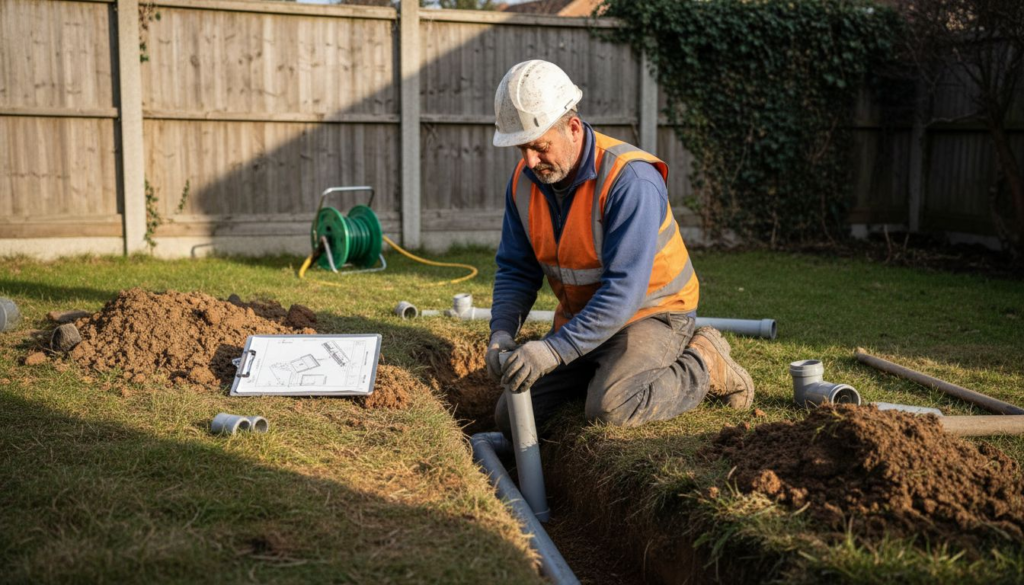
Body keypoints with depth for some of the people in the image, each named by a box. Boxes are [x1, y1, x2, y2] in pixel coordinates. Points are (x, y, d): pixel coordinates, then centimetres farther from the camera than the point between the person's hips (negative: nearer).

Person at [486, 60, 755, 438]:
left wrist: (553, 350, -37)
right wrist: (502, 332, -16)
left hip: (650, 314, -6)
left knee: (610, 410, -31)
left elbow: (624, 290, -32)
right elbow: (516, 269, 2)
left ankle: (703, 364, -4)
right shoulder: (524, 181, -6)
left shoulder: (631, 180, -28)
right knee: (510, 419, 1)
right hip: (581, 321, 7)